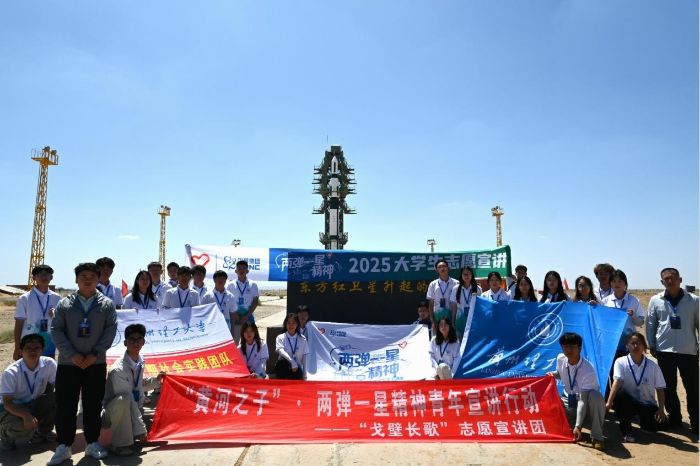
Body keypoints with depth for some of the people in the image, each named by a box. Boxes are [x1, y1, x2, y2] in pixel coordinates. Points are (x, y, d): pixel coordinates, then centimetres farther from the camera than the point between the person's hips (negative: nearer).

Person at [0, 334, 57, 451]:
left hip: (33, 406, 4)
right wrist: (25, 415, -38)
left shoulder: (49, 364, -16)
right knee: (25, 428, -33)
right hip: (11, 409, -4)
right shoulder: (11, 372, -24)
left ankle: (42, 432, 2)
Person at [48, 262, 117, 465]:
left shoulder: (107, 304, 2)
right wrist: (72, 354, -11)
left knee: (93, 405, 6)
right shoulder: (65, 304, 3)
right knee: (65, 405, 4)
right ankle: (63, 446, 17)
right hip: (68, 363, 0)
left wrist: (95, 354, -12)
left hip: (96, 363, 0)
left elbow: (111, 330, -3)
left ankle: (92, 443, 19)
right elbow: (56, 330, -1)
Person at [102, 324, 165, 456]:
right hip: (113, 410, -7)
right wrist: (140, 428, -26)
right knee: (124, 400, -36)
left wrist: (156, 380, -1)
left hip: (132, 409, 7)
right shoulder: (118, 369, -28)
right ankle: (120, 443, -20)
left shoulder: (140, 361, -6)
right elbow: (129, 400, -28)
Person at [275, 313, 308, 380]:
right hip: (283, 368, 0)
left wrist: (304, 375, 2)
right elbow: (281, 351, -15)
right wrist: (292, 362, -27)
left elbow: (304, 358, 6)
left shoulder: (302, 340, 5)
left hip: (297, 370, 1)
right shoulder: (280, 338, 2)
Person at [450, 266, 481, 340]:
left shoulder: (478, 289, 0)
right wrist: (452, 322, 7)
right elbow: (453, 308, 6)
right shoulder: (456, 289, 2)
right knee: (460, 341, 4)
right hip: (461, 319, 1)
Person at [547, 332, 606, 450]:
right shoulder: (560, 359, -11)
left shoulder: (588, 370, -29)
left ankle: (597, 436, -24)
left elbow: (583, 400, -33)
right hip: (568, 400, 5)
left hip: (586, 400, -5)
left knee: (596, 396, -39)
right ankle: (570, 423, 9)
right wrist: (553, 374, -12)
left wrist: (578, 426, -37)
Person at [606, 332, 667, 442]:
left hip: (647, 404, 2)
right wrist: (609, 403, -36)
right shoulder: (621, 362, -12)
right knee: (620, 394, -35)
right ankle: (626, 431, -15)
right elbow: (617, 382, -24)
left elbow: (660, 389, -1)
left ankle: (643, 418, 16)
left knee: (655, 424, -25)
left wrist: (661, 409, -13)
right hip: (627, 402, -2)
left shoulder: (653, 366, -5)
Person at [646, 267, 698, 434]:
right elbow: (650, 324, 7)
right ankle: (674, 418, 24)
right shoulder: (655, 300, 1)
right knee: (668, 387, 10)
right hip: (665, 350, 1)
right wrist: (651, 345, 5)